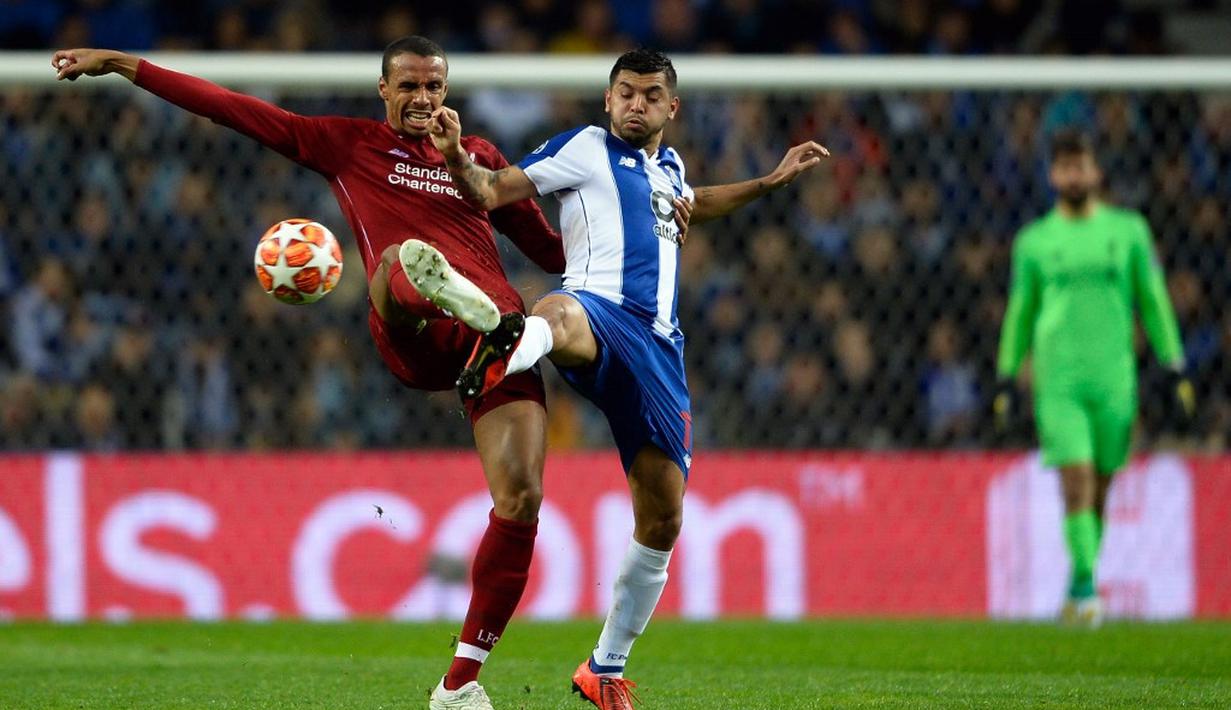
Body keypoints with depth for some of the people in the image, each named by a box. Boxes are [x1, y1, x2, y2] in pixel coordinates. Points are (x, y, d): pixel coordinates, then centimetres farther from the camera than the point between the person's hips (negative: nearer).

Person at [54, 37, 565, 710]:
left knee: (520, 501, -12)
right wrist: (120, 65, 17)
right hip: (413, 343, -3)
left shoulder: (478, 157, 25)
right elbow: (232, 108, 18)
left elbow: (550, 248, 34)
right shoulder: (349, 145, 18)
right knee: (402, 257, -37)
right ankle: (432, 284, -78)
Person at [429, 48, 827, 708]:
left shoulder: (669, 166, 27)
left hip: (656, 343, 7)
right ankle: (506, 350, -86)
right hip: (598, 307, -7)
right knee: (559, 316, -47)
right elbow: (492, 191, 0)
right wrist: (455, 158, -20)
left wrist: (772, 180, 52)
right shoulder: (586, 148, 8)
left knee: (661, 520, 5)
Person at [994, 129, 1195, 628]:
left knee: (1099, 491, 6)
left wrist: (1176, 370, 4)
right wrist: (1006, 380, 13)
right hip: (1058, 382, -1)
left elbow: (1154, 302, 10)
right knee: (1076, 483, -14)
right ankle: (1085, 589, -15)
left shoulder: (1128, 231, 8)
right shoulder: (1035, 241, 8)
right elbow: (1019, 312, 15)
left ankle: (1078, 591, 19)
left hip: (1113, 378, 1)